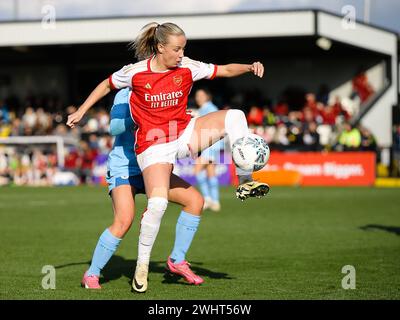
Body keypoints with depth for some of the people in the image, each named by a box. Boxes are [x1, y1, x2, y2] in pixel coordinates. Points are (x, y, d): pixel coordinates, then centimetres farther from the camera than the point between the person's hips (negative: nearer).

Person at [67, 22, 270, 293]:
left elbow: (224, 70, 2)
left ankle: (245, 183, -9)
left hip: (185, 133, 4)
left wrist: (249, 67, -16)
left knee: (234, 116, -18)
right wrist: (81, 111, 12)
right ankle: (142, 264, -2)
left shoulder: (187, 67, -3)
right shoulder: (136, 72, -9)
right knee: (158, 203, -22)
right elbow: (107, 85, 8)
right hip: (153, 145, -4)